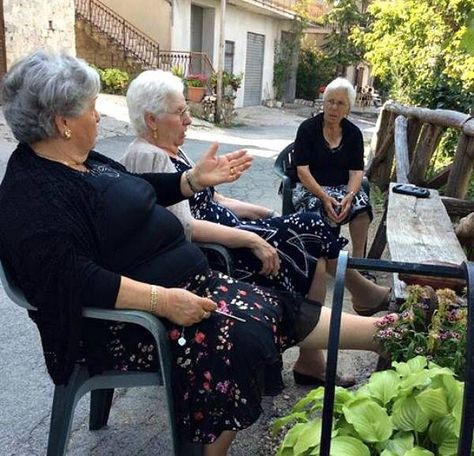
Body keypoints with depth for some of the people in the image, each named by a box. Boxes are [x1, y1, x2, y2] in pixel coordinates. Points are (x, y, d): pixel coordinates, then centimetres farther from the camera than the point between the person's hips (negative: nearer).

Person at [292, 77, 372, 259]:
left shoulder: (354, 133, 6)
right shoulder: (308, 128, -3)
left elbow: (357, 171, 0)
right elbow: (302, 170, -11)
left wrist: (349, 196, -22)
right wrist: (324, 197, -25)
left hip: (343, 187, 3)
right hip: (311, 187, -2)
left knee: (362, 204, -28)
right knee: (317, 205, -35)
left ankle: (358, 258, -15)